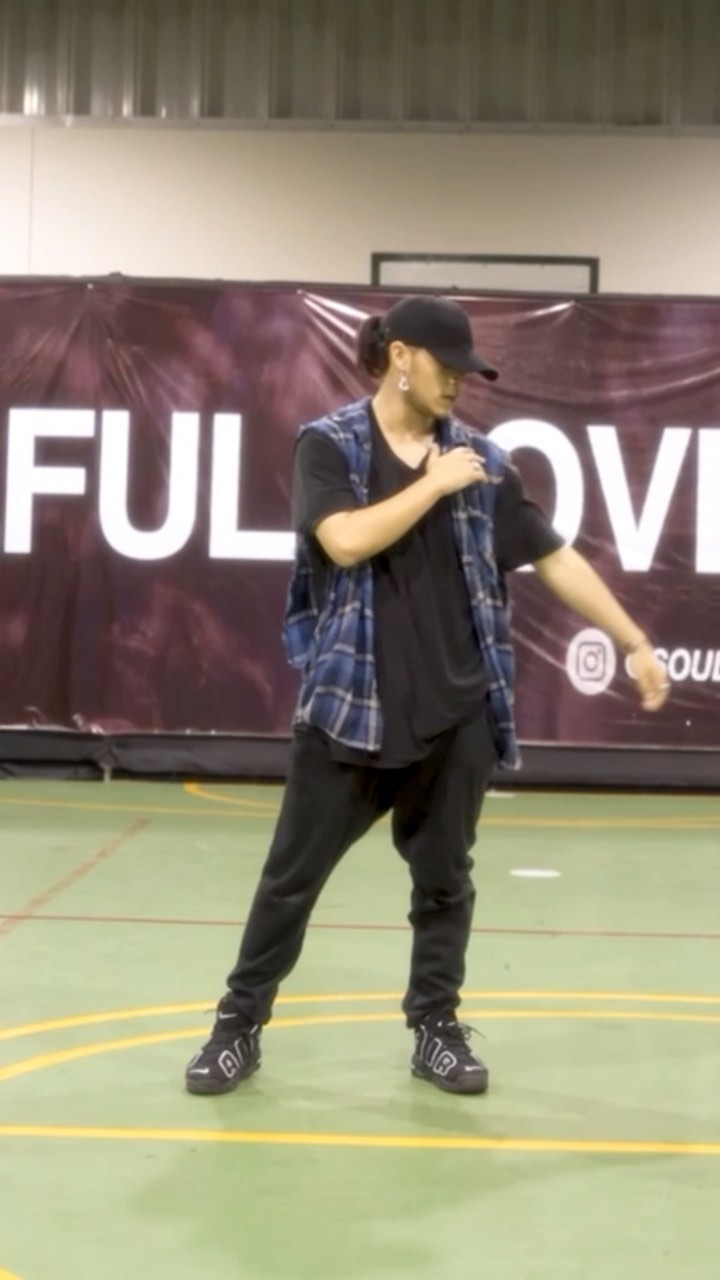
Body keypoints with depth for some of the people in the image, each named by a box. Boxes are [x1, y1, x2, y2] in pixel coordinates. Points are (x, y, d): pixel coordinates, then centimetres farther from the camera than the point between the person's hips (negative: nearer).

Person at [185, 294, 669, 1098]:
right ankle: (239, 1025, 17)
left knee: (443, 880, 11)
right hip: (349, 707, -3)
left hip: (456, 712, 3)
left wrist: (635, 644, 7)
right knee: (293, 874, 4)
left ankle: (436, 1029, 24)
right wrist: (433, 484, -12)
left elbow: (554, 557, 7)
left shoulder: (480, 460, 5)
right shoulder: (328, 445, -2)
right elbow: (346, 542, -19)